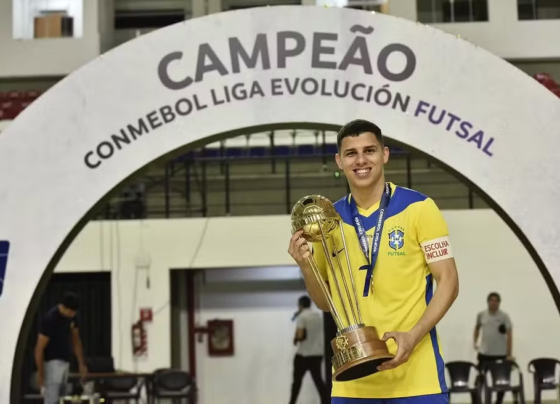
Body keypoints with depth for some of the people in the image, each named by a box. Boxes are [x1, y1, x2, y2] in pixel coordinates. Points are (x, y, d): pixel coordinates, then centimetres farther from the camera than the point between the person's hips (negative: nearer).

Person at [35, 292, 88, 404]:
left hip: (65, 362, 8)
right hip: (52, 363, -8)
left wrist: (81, 363, 8)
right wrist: (40, 373, -18)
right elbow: (39, 348, -19)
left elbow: (76, 339, 12)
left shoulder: (72, 316, 1)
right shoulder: (50, 319, -22)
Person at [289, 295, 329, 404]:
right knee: (318, 379, 6)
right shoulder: (318, 316, 11)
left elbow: (300, 335, -20)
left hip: (304, 354, -6)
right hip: (318, 353, 6)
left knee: (297, 380, 6)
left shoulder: (301, 317, -12)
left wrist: (295, 340, -2)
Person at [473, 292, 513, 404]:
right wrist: (475, 342, 10)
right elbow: (477, 327, 21)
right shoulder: (481, 315, 1)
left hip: (500, 354, -1)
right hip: (484, 353, 2)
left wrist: (509, 354, -16)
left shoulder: (504, 317, -7)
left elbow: (509, 335, -10)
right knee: (480, 379, 2)